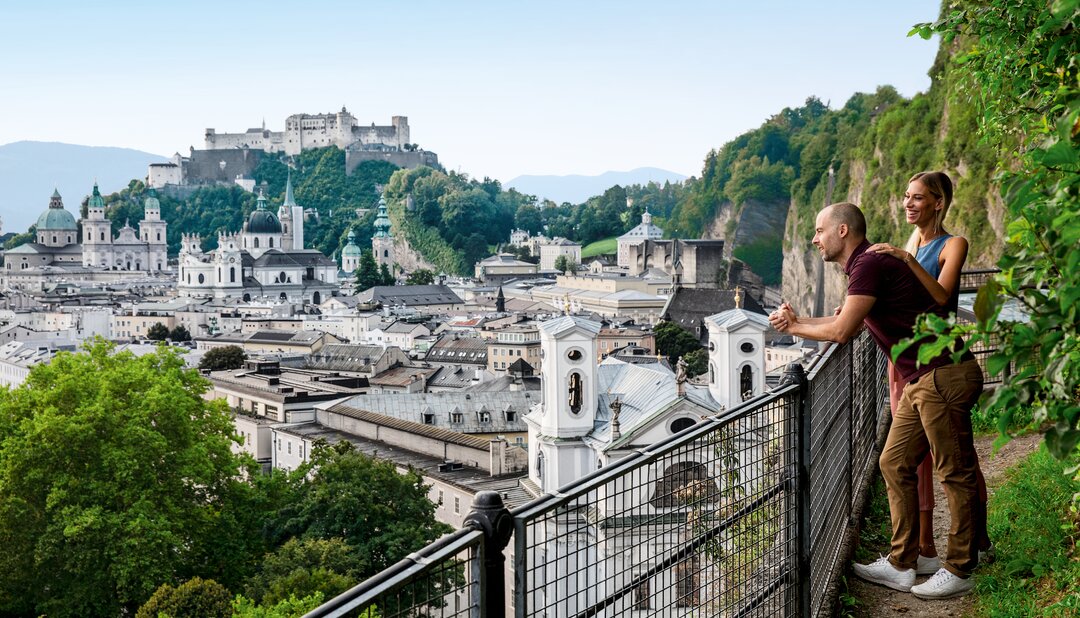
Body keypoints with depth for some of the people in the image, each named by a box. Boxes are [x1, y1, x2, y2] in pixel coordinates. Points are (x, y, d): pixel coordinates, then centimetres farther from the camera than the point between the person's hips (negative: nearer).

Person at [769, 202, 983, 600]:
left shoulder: (870, 264, -14)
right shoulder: (863, 267, 18)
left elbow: (841, 331, -18)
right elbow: (848, 324, 24)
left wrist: (794, 328, -2)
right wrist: (797, 321, 15)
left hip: (944, 375, -11)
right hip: (923, 378, 11)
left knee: (954, 472, 0)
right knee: (894, 464, 12)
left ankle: (959, 571, 9)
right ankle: (901, 566, 17)